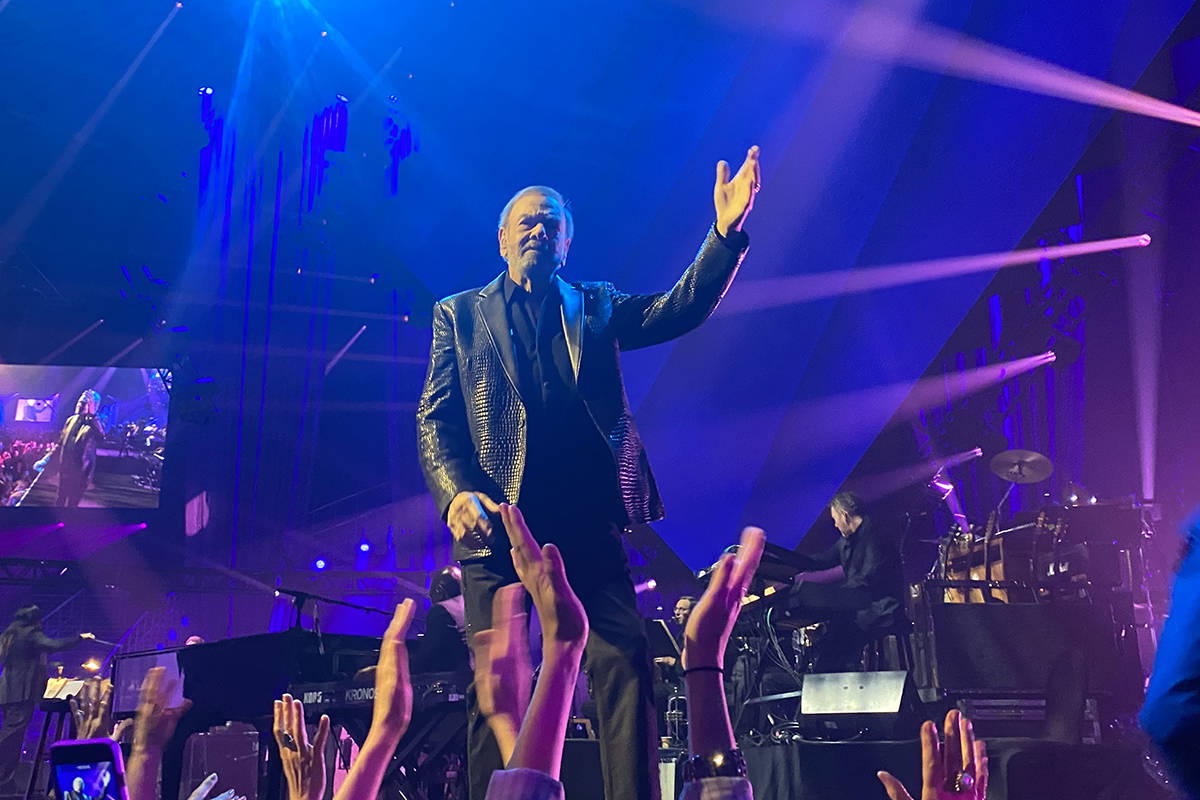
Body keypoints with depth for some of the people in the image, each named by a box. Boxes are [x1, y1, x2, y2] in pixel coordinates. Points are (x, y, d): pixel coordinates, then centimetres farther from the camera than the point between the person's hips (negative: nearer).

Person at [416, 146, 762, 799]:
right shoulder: (460, 314, 15)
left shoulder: (596, 308, 19)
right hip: (498, 522, -1)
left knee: (626, 666, -10)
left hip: (588, 521, 1)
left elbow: (678, 310, 4)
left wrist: (726, 234, -11)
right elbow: (434, 416, 6)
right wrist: (457, 492, -13)